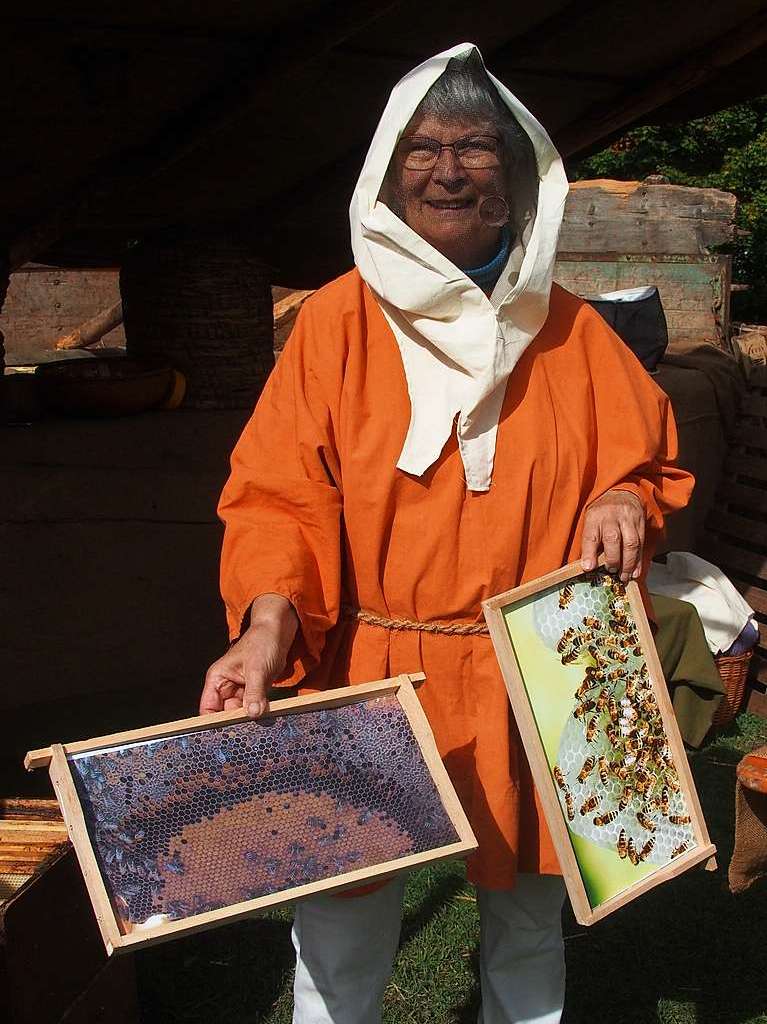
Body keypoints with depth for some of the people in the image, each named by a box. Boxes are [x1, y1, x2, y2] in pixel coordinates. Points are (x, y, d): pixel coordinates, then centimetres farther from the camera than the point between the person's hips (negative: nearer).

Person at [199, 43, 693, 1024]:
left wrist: (625, 503, -10)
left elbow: (650, 462, 13)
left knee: (529, 923, 21)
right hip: (366, 681, -2)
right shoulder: (337, 319, -4)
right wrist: (270, 621, -24)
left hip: (531, 687, 3)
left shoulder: (567, 329, 4)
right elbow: (278, 494, -8)